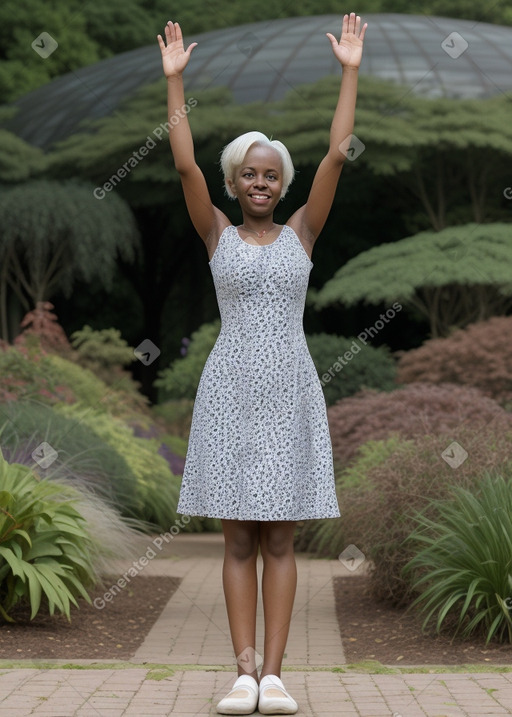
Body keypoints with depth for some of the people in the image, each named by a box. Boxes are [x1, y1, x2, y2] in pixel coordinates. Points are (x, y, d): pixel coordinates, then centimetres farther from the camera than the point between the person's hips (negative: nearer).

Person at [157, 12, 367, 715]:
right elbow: (185, 163, -4)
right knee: (239, 538, 1)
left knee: (279, 538, 0)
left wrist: (350, 71, -2)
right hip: (231, 384, 0)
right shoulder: (218, 234, 6)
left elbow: (337, 153, 0)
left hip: (290, 386, 0)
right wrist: (174, 80, -7)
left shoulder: (301, 232, 7)